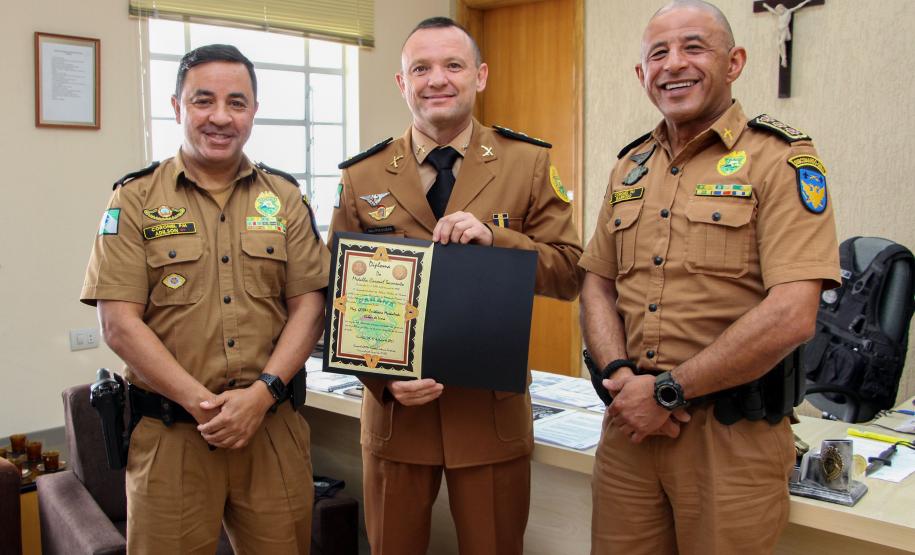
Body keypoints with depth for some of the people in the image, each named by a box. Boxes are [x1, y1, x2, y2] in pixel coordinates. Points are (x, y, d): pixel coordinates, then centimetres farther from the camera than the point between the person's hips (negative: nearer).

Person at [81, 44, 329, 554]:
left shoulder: (285, 198, 7)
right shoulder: (136, 199, 1)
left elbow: (310, 306, 2)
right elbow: (120, 323, -6)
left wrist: (261, 393, -12)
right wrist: (202, 403, -15)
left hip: (273, 426, 2)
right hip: (170, 432, -2)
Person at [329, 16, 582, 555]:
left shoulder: (529, 162, -1)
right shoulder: (361, 177, 1)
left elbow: (569, 274, -4)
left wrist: (495, 237, -20)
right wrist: (383, 377, -12)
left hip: (494, 408, 0)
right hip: (396, 406, 1)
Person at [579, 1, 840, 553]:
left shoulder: (782, 158, -9)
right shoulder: (631, 165, 10)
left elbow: (791, 316, -19)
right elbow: (598, 284, 11)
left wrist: (667, 390, -16)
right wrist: (621, 375, -7)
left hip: (733, 437, -5)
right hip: (630, 424, 5)